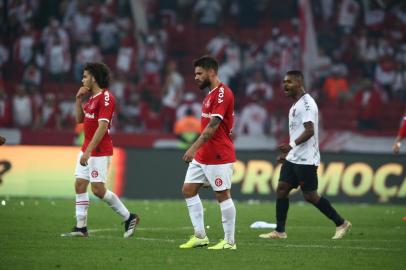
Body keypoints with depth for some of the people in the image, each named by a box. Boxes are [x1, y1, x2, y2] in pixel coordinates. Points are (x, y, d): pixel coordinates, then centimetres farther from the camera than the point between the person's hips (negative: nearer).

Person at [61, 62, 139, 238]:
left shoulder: (105, 97, -16)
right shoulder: (92, 97, 14)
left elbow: (102, 127, -22)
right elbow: (79, 119, 21)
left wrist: (88, 151, -25)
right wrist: (78, 99, 8)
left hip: (100, 151, -10)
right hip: (87, 149, 10)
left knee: (98, 189, -10)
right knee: (79, 185, 5)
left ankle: (129, 217, 3)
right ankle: (81, 227, 9)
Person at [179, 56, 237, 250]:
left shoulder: (223, 93, -15)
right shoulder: (211, 94, 16)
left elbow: (213, 125, -24)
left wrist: (194, 148, -28)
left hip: (218, 156, -10)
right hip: (203, 154, 10)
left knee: (222, 195, -3)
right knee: (188, 189, 6)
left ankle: (229, 241, 4)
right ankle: (200, 236, 10)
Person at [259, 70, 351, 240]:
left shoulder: (306, 103, -14)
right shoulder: (295, 105, 18)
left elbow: (309, 131, -24)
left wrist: (292, 145, -33)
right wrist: (287, 152, 24)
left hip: (306, 160, -10)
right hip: (293, 159, 10)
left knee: (310, 195, -6)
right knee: (281, 189, 3)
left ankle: (341, 223, 6)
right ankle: (280, 231, 5)